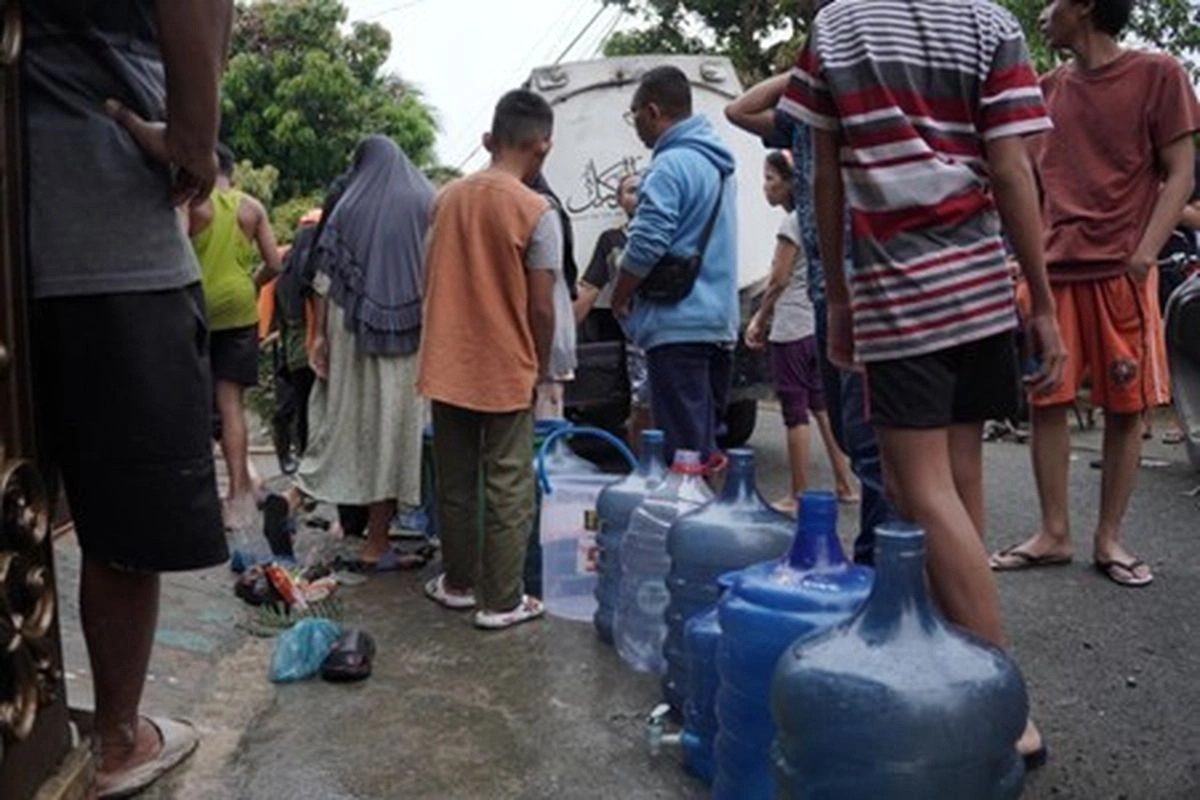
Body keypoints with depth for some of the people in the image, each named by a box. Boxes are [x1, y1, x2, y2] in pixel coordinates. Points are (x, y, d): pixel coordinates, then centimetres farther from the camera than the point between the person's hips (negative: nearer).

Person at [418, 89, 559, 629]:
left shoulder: (447, 198, 5)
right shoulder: (536, 212, -12)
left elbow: (430, 283, 9)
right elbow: (540, 307, -13)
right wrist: (541, 367, 1)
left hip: (446, 367, 5)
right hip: (506, 372, -5)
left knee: (455, 486, 15)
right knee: (508, 491, 5)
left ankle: (458, 583, 28)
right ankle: (500, 601, 12)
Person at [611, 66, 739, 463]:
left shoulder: (671, 166, -13)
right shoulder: (717, 164, 16)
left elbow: (646, 246, -18)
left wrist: (620, 298, -2)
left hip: (678, 326, -9)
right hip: (719, 324, 9)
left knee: (682, 449, -5)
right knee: (705, 442, 14)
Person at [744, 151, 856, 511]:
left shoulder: (792, 221, -11)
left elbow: (779, 281, -12)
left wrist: (759, 321, 1)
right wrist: (763, 318, 13)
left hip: (792, 329, -8)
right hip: (818, 324, 9)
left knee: (796, 412, -3)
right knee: (821, 405, 14)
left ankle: (799, 496, 2)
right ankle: (844, 484, 19)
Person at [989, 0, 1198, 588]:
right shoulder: (1047, 89, 15)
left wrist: (1146, 250, -14)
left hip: (1122, 270, -4)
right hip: (1052, 268, 4)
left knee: (1126, 406, 1)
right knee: (1045, 401, 1)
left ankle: (1108, 538, 11)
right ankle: (1054, 533, 11)